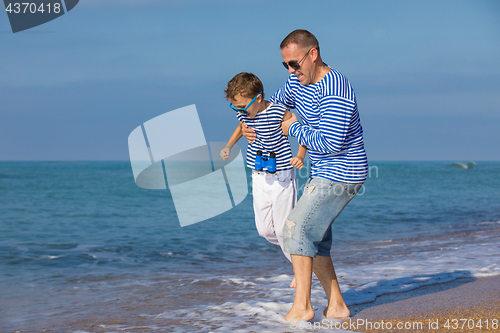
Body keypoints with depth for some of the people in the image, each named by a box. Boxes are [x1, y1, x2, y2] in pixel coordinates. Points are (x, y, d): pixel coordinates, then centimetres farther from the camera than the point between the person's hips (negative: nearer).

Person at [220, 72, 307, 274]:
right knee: (265, 230, 7)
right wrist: (229, 146, 10)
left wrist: (300, 156, -27)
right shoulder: (244, 113, -3)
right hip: (259, 179, 6)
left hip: (281, 178, -6)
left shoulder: (278, 112, -20)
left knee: (284, 230, -2)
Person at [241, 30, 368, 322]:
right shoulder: (298, 81, 5)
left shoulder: (334, 92, -25)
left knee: (297, 229, -13)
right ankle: (337, 305, 15)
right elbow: (275, 103, 24)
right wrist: (251, 125, 4)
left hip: (341, 175, -10)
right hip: (323, 174, 10)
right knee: (313, 238, 10)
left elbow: (329, 143, -31)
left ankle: (302, 307, -7)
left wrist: (294, 128, -16)